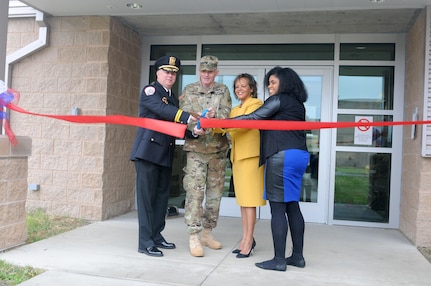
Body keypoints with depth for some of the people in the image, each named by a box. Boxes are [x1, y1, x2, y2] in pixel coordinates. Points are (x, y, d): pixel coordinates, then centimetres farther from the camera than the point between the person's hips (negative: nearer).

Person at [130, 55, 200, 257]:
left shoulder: (174, 98, 19)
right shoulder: (150, 91, -3)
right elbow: (162, 110, -23)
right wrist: (188, 117, -35)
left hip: (165, 154, 8)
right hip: (148, 151, -7)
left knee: (162, 196, 11)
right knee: (147, 196, -4)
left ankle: (156, 236, 22)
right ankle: (145, 242, 1)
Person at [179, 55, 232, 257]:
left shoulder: (223, 91, 8)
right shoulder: (189, 90, 6)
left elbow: (226, 113, -6)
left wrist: (214, 116, -29)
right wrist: (195, 127, -26)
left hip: (218, 148, 3)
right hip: (196, 148, -2)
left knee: (215, 192, 9)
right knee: (194, 192, -8)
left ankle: (207, 232, 23)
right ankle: (194, 236, -1)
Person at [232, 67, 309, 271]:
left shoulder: (279, 100, -3)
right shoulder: (296, 103, 22)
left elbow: (253, 118, -7)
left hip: (282, 155, -9)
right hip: (299, 155, 9)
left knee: (277, 208, -7)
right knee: (292, 206, 10)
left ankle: (279, 259, -4)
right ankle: (297, 255, 15)